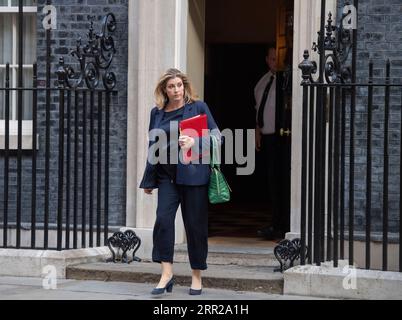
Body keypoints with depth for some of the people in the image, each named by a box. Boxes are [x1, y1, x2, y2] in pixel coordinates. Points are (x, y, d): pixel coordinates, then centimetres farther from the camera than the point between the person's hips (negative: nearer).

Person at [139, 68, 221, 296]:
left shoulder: (198, 107, 4)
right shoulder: (157, 113, 13)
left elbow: (216, 136, 2)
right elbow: (153, 147, 17)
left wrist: (194, 142, -16)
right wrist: (149, 180, 17)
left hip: (193, 174, -3)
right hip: (167, 176, 3)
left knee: (195, 224, 1)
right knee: (163, 219, -13)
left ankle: (197, 277, 12)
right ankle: (167, 273, -7)